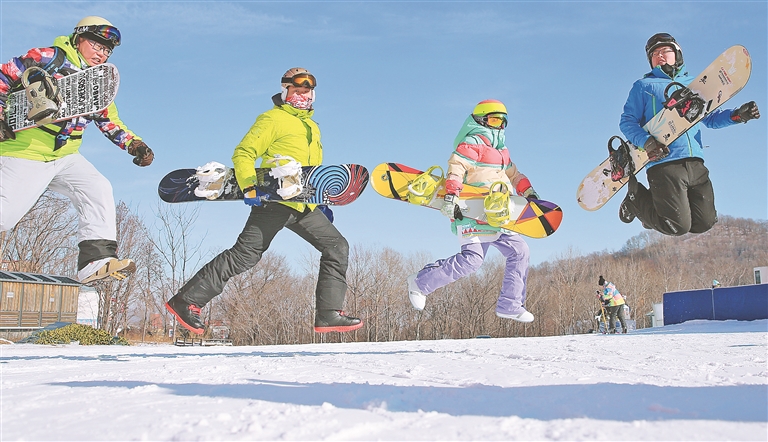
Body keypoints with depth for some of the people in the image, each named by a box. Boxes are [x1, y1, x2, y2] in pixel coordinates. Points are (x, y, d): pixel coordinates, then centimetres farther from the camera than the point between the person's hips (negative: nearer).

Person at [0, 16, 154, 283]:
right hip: (24, 154, -6)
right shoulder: (47, 58, -7)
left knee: (98, 190, -12)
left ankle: (97, 259, -15)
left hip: (65, 157, 6)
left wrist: (135, 145, 0)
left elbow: (111, 123, 16)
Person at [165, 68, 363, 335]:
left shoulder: (312, 127, 25)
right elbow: (243, 154, -7)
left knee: (337, 248, 0)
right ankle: (187, 301, -8)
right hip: (275, 201, -8)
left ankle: (329, 314, -1)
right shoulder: (273, 119, 0)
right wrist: (249, 188, -21)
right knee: (245, 255, -13)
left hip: (304, 207, 8)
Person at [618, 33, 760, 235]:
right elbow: (627, 122, 3)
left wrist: (737, 115, -1)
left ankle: (658, 206, 25)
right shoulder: (643, 86, 11)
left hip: (695, 163, 5)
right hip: (664, 164, -5)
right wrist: (646, 141, -16)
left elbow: (711, 117, 19)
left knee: (704, 223, -1)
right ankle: (636, 197, 14)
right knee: (678, 226, -13)